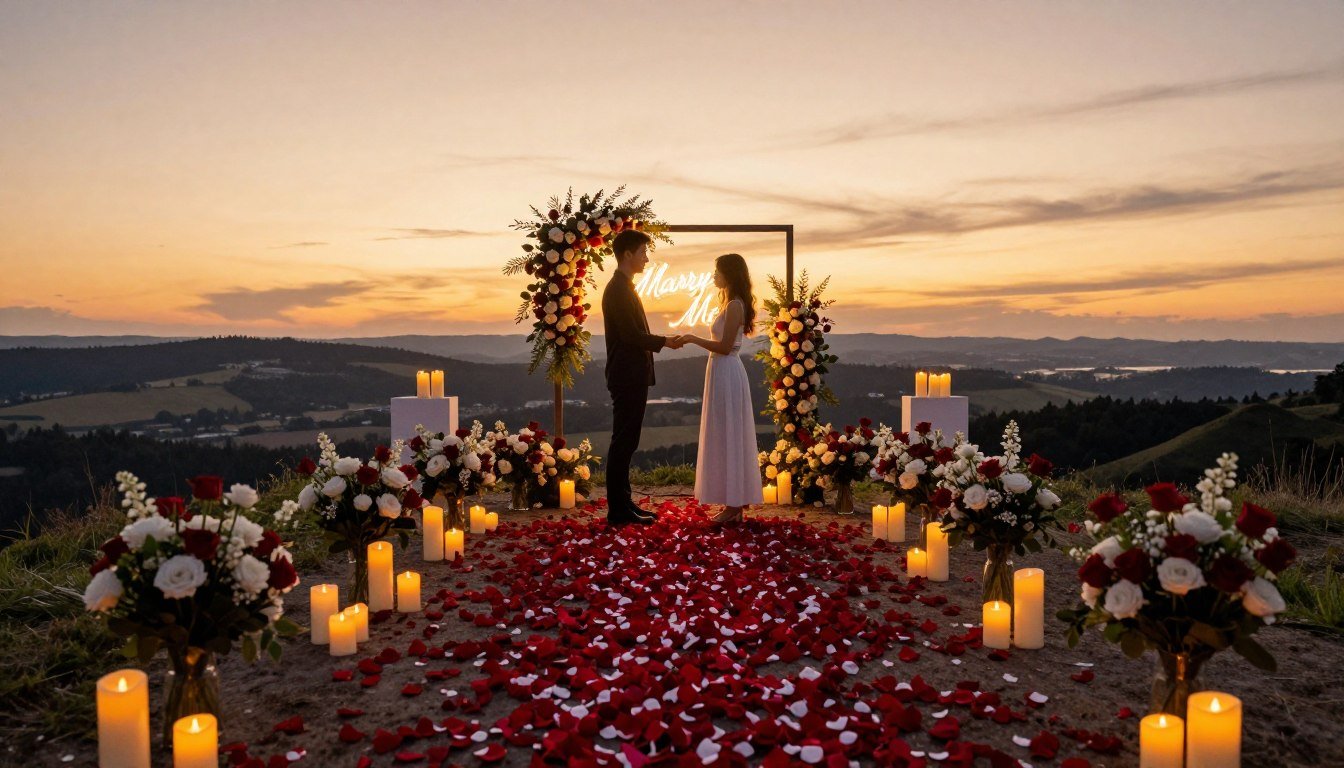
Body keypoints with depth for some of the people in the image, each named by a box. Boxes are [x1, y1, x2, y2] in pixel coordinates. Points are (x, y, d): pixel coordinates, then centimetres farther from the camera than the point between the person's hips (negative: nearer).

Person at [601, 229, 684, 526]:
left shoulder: (624, 287, 17)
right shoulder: (618, 290, -15)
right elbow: (631, 335, -20)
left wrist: (660, 342, 12)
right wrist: (664, 342, -9)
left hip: (632, 377, 10)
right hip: (627, 377, -10)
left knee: (626, 442, 13)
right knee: (623, 442, -6)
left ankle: (623, 504, 20)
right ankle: (618, 510, 0)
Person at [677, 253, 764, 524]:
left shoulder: (735, 305, -16)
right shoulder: (731, 303, 15)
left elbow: (725, 346, -20)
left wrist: (694, 339, -12)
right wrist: (695, 340, 13)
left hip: (727, 373, -10)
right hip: (723, 371, 10)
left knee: (728, 436, -5)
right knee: (728, 437, 12)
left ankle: (734, 505, 2)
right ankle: (735, 502, 19)